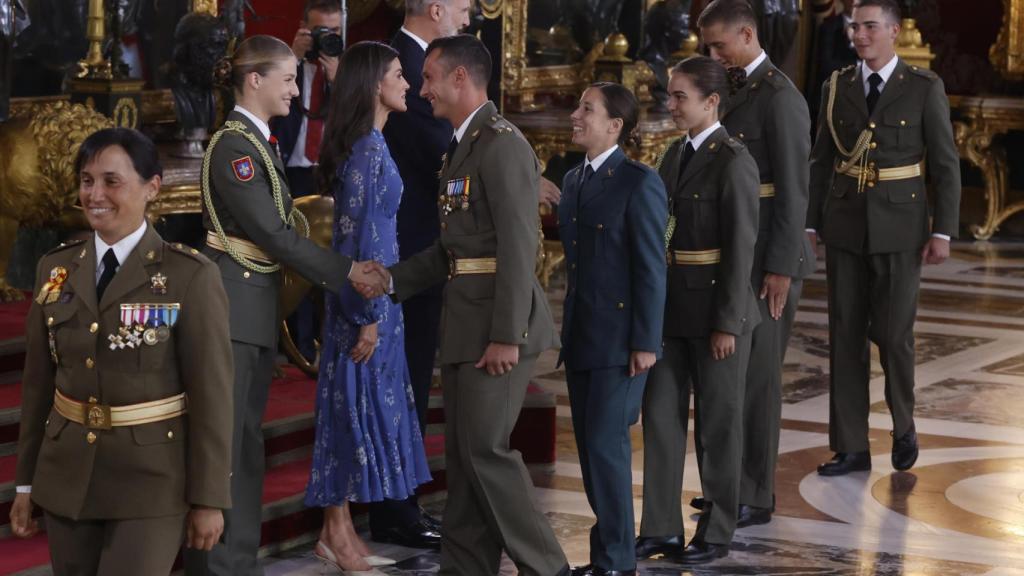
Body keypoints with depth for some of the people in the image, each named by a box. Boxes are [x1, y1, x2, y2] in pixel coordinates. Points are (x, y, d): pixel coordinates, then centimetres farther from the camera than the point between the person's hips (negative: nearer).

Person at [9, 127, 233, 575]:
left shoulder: (190, 276, -9)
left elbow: (211, 393, -9)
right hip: (66, 477, 5)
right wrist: (25, 483, 10)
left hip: (152, 482, -4)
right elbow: (38, 382, 9)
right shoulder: (55, 268, 5)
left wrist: (209, 499, -9)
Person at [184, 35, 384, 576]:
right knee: (221, 439, -5)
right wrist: (345, 271, -14)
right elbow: (271, 232, -18)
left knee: (246, 438, 12)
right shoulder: (233, 145, -15)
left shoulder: (257, 143, 14)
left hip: (257, 308, 10)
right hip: (231, 306, -10)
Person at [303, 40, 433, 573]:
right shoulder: (365, 148, -17)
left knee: (365, 404, 11)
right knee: (356, 403, -3)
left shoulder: (371, 144, 12)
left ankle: (342, 528, 16)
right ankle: (337, 533, 3)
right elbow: (355, 235, -19)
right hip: (364, 295, -9)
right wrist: (367, 316, -18)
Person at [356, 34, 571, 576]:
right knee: (462, 451, 11)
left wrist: (506, 336, -22)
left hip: (495, 325, -10)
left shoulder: (502, 144, -13)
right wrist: (392, 279, 12)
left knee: (485, 448, -10)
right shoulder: (462, 146, 17)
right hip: (464, 324, 10)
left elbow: (519, 245, -19)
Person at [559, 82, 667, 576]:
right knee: (589, 446, 11)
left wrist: (645, 342, -16)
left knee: (606, 445, -7)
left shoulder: (640, 184, -11)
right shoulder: (573, 180, 12)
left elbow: (651, 268, -13)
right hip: (580, 338, 8)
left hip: (620, 340, -8)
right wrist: (566, 329, 14)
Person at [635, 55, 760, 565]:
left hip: (716, 308, -7)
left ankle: (717, 532, 15)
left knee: (718, 422, 5)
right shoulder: (676, 154, 10)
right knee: (660, 413, 7)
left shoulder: (733, 161, -13)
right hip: (671, 304, 7)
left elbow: (741, 246, -15)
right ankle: (661, 528, 15)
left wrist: (727, 322, -17)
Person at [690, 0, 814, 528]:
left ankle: (755, 498, 4)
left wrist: (780, 268, -20)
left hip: (767, 260, -8)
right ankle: (735, 483, 22)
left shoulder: (779, 97, -14)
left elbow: (793, 188, -18)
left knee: (754, 375, -3)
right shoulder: (737, 91, 14)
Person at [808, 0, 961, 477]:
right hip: (846, 225, 3)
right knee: (845, 335, 1)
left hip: (899, 227, -3)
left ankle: (903, 427, 24)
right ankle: (851, 448, 7)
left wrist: (942, 232, -11)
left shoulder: (925, 88, -6)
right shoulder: (837, 88, 4)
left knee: (892, 333, -3)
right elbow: (821, 162, 8)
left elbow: (945, 164, -5)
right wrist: (809, 225, 4)